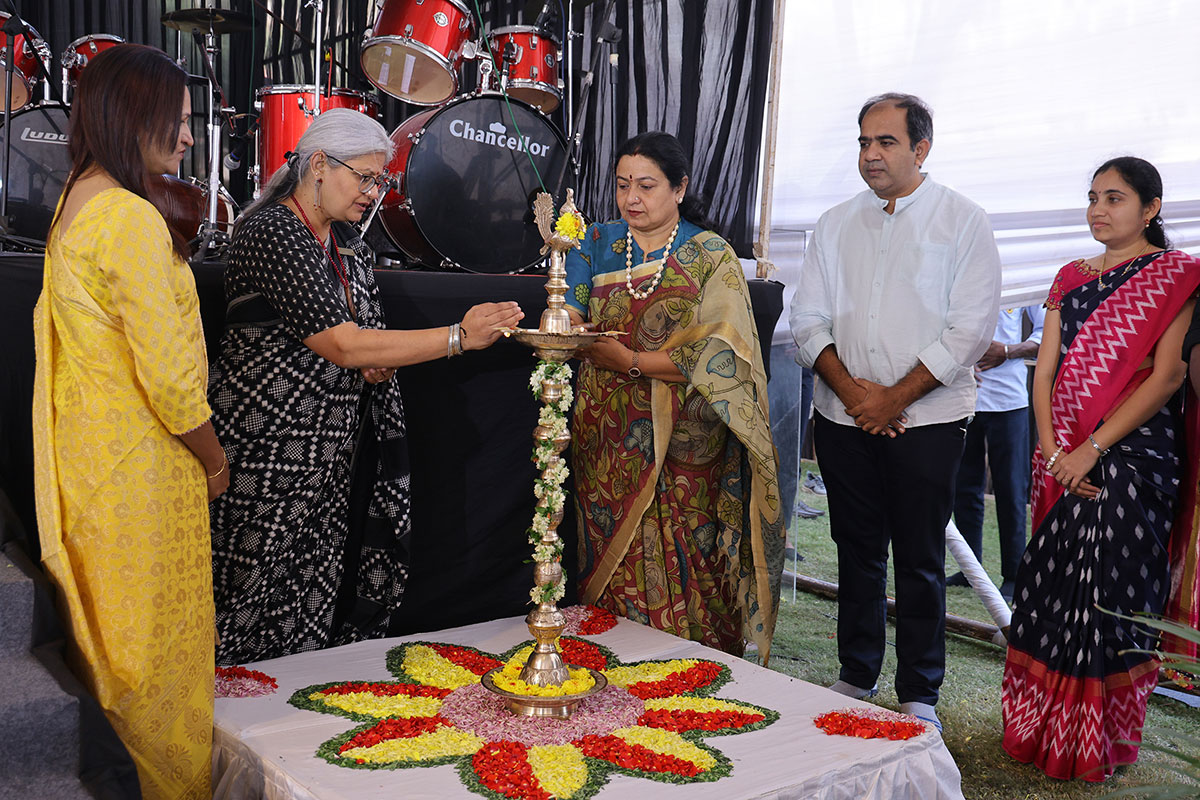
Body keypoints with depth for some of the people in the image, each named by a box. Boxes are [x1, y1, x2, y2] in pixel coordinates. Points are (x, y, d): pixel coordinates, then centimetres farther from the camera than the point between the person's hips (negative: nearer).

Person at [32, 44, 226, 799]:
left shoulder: (77, 203, 8)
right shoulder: (132, 218, -22)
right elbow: (166, 373, -24)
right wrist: (215, 459, -9)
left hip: (88, 447, 9)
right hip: (139, 457, -9)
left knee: (107, 621, 22)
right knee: (157, 631, 6)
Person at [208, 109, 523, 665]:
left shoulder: (347, 244, 13)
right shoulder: (270, 230, -13)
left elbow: (366, 335, 24)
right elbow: (340, 345, -23)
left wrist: (381, 363, -2)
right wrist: (459, 337, -23)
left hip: (333, 452, 8)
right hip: (268, 450, -7)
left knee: (328, 608, 8)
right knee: (265, 605, 0)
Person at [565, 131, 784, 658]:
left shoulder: (711, 256, 1)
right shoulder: (598, 244, 11)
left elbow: (719, 353, -10)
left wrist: (632, 362, -17)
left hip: (683, 443, -3)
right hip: (606, 438, 3)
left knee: (681, 571, -2)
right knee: (611, 568, 5)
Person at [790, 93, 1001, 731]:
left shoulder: (963, 223, -1)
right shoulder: (836, 225, 11)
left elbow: (970, 330, -8)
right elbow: (808, 319, 7)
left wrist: (894, 397, -13)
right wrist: (850, 388, -8)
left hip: (926, 420, -3)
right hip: (844, 417, 4)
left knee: (918, 560, 3)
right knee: (857, 551, 12)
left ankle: (919, 695, 16)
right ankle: (855, 678, 26)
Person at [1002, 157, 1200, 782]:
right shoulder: (1072, 278, 15)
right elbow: (1046, 371, 10)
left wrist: (1092, 448, -16)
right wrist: (1052, 451, -4)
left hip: (1131, 457, -5)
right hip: (1061, 463, 5)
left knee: (1108, 596, -3)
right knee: (1049, 587, 7)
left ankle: (1098, 745, 12)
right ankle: (1041, 730, 20)